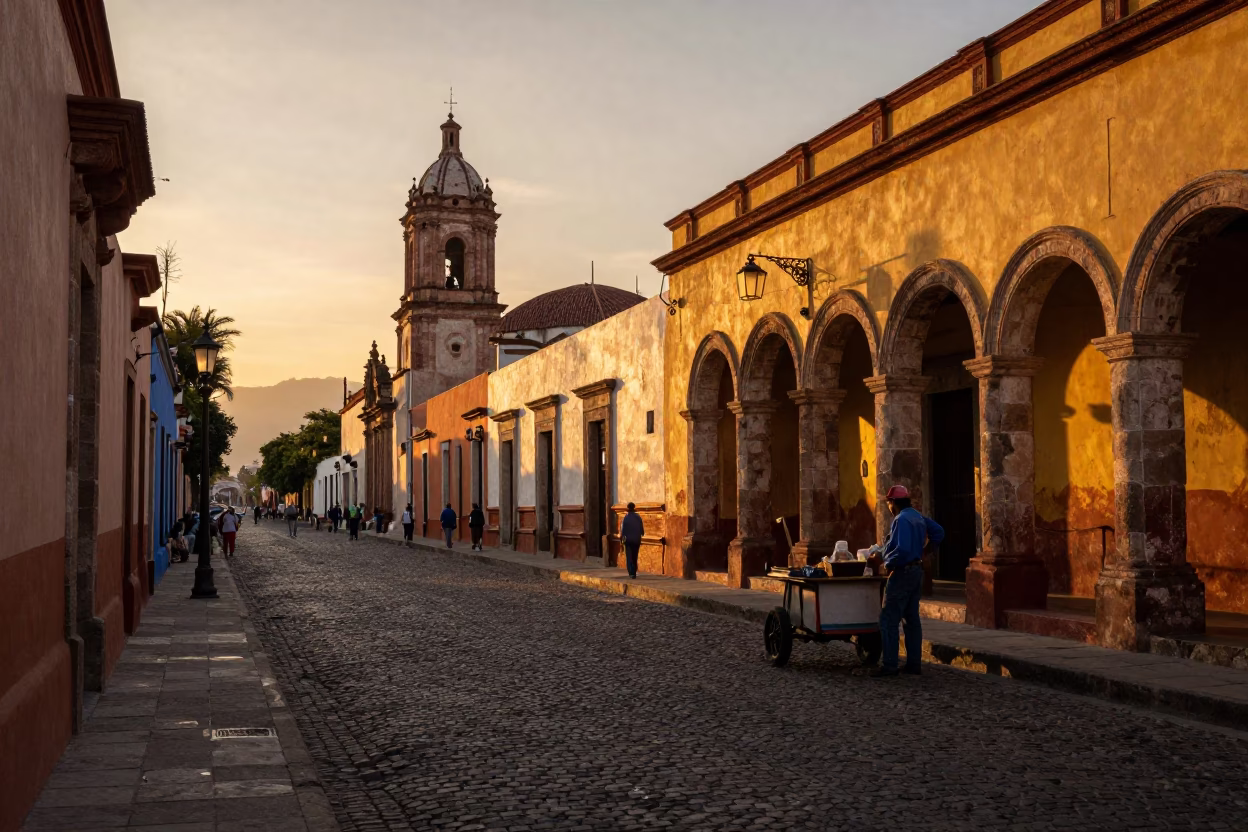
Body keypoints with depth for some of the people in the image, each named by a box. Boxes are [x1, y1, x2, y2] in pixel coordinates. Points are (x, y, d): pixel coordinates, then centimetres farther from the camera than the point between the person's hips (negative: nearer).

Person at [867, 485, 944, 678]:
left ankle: (889, 665, -8)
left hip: (902, 573, -10)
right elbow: (938, 532, 22)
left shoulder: (901, 520, -19)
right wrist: (926, 551, 22)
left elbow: (901, 550, -28)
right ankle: (914, 663, 16)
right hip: (916, 571, 10)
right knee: (912, 619, 13)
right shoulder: (919, 518, 11)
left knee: (889, 620, -6)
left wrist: (885, 562, -15)